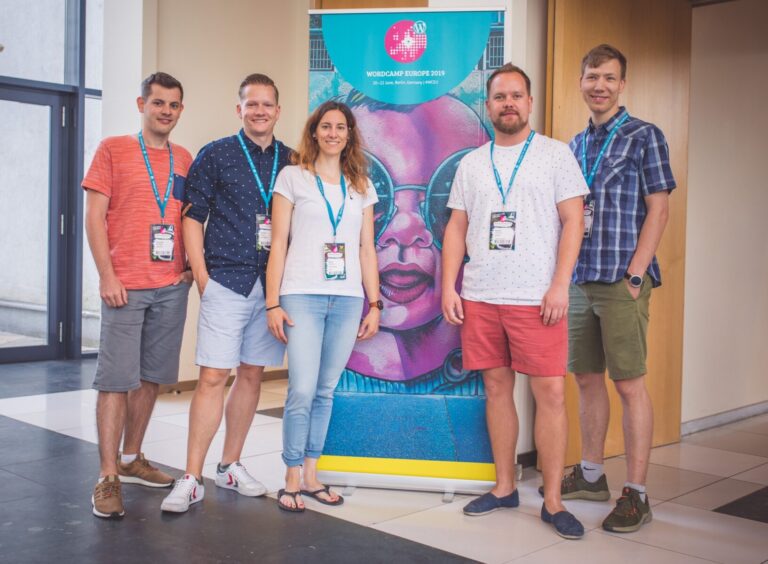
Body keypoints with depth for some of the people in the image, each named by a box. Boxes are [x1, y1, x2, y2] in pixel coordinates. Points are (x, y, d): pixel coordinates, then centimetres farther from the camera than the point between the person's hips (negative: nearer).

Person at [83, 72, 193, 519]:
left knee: (152, 377, 10)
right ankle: (108, 477, 1)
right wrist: (107, 276, -11)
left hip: (172, 287, 5)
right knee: (116, 379, -4)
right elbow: (94, 216, -3)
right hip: (125, 286, -4)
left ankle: (131, 459, 24)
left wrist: (191, 265, 7)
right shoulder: (113, 150, 1)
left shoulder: (185, 160, 13)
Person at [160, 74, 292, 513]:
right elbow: (193, 217, 0)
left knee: (252, 375, 10)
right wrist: (202, 277, -6)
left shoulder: (291, 161, 10)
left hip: (273, 284, 4)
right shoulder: (215, 155, 2)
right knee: (213, 377, -6)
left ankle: (231, 466, 23)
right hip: (227, 282, -3)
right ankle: (192, 480, 2)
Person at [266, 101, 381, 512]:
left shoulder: (361, 186, 15)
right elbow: (278, 244, 2)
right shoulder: (293, 177, 5)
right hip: (302, 296, -3)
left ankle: (310, 475, 19)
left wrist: (375, 304, 7)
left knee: (326, 390, 7)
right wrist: (272, 303, -4)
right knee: (302, 390, -9)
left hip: (348, 299, 3)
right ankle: (292, 480, 6)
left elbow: (367, 249, 14)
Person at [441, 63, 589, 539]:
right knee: (496, 388, 9)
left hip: (536, 299, -3)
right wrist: (448, 287, 4)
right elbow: (457, 227, 13)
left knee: (551, 393, -5)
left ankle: (553, 502, 5)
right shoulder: (471, 162, 14)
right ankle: (505, 487, 22)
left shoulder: (556, 154, 3)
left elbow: (573, 221, -3)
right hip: (479, 298, 4)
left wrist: (560, 285, -12)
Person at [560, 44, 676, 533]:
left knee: (630, 384, -3)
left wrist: (634, 276, -13)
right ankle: (591, 475, 26)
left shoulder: (645, 136, -1)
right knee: (588, 378, 12)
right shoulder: (575, 145, 16)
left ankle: (636, 494, 5)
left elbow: (659, 209, -7)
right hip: (579, 279, 6)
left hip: (622, 280, -6)